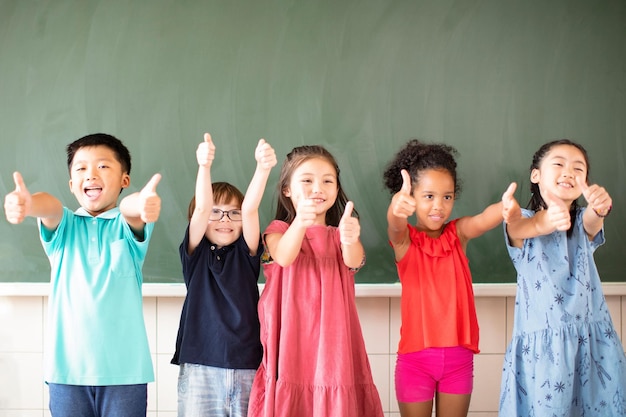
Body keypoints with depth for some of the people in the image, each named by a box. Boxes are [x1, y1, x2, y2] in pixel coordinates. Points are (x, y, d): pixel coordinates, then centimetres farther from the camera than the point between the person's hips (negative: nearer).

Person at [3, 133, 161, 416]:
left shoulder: (127, 225, 3)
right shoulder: (63, 226, 8)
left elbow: (131, 209, -22)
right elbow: (49, 205, -16)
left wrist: (142, 204, -47)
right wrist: (26, 203, -41)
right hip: (67, 368, 2)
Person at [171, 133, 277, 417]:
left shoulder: (246, 253, 8)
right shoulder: (195, 253, 6)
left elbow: (250, 209, -8)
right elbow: (201, 209, -10)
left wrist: (263, 168, -24)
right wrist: (204, 166, -26)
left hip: (248, 365, 1)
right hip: (200, 368, -1)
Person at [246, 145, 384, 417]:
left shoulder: (338, 235, 9)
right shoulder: (278, 230, 4)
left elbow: (354, 261, -14)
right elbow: (283, 257, -19)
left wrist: (350, 240, -38)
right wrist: (300, 223, -39)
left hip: (331, 341, 1)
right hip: (291, 341, -1)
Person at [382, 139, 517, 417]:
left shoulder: (458, 233, 1)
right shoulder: (404, 239, -5)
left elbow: (484, 220, -20)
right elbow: (395, 226, -29)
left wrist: (505, 208, -45)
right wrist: (397, 207, -54)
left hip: (458, 355, 2)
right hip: (416, 355, -2)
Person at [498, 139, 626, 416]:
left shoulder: (582, 222, 10)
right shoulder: (523, 219, 2)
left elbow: (592, 221, -14)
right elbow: (520, 228, -23)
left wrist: (599, 207, -39)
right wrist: (542, 223, -47)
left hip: (594, 342, 3)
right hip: (541, 346, -3)